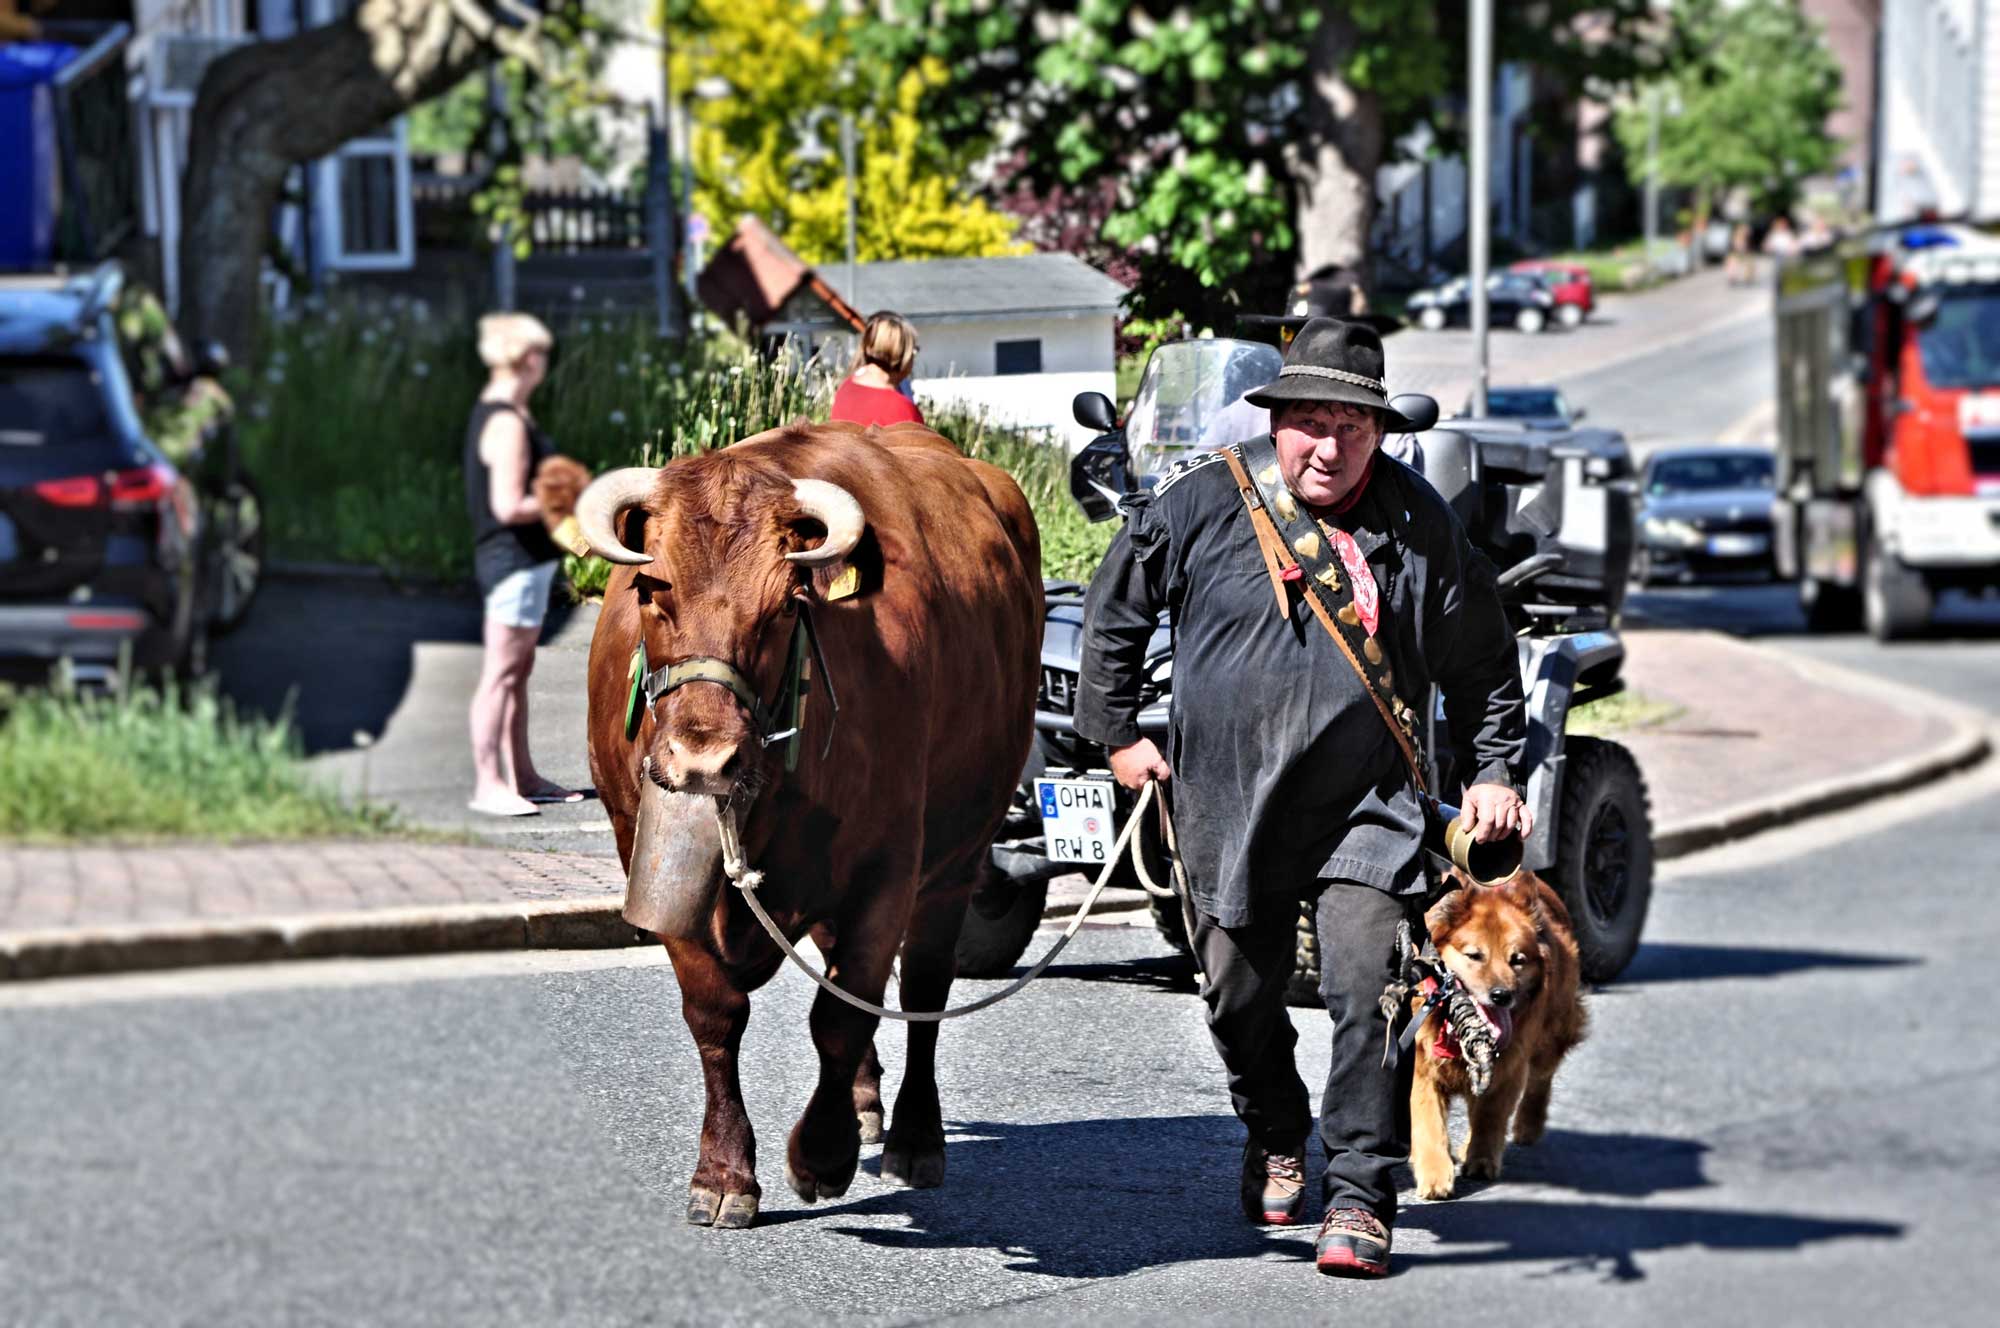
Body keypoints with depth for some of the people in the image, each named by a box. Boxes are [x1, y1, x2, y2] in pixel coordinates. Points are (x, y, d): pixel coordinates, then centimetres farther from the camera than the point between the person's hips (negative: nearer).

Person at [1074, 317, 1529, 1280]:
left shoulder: (1421, 526, -2)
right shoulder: (1200, 504, -6)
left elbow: (1480, 662, 11)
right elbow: (1114, 613, 9)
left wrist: (1493, 772, 6)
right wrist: (1117, 733, 9)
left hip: (1369, 811, -1)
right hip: (1227, 805, 1)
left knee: (1369, 989, -14)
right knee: (1241, 996, 12)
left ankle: (1360, 1194, -6)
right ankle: (1275, 1143, 40)